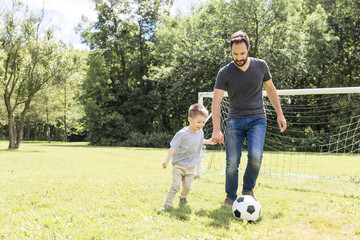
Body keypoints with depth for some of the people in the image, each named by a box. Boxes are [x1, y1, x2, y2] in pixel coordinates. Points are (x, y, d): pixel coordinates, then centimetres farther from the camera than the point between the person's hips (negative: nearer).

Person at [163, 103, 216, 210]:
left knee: (187, 186, 5)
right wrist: (166, 160, -22)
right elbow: (173, 148, -16)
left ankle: (183, 197, 36)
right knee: (176, 185, -15)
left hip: (191, 166, 5)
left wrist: (208, 141, 31)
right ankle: (168, 203, -1)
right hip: (179, 164, -5)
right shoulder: (182, 134, -18)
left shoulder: (200, 132, 3)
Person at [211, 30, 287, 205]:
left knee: (255, 156, -19)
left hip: (257, 119, 1)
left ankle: (248, 190, 6)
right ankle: (230, 197, 15)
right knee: (232, 162, -5)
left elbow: (270, 89, 16)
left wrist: (279, 114, 13)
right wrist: (216, 130, -21)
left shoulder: (261, 66, 1)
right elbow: (216, 101, -11)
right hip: (235, 120, 0)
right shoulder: (225, 73, -5)